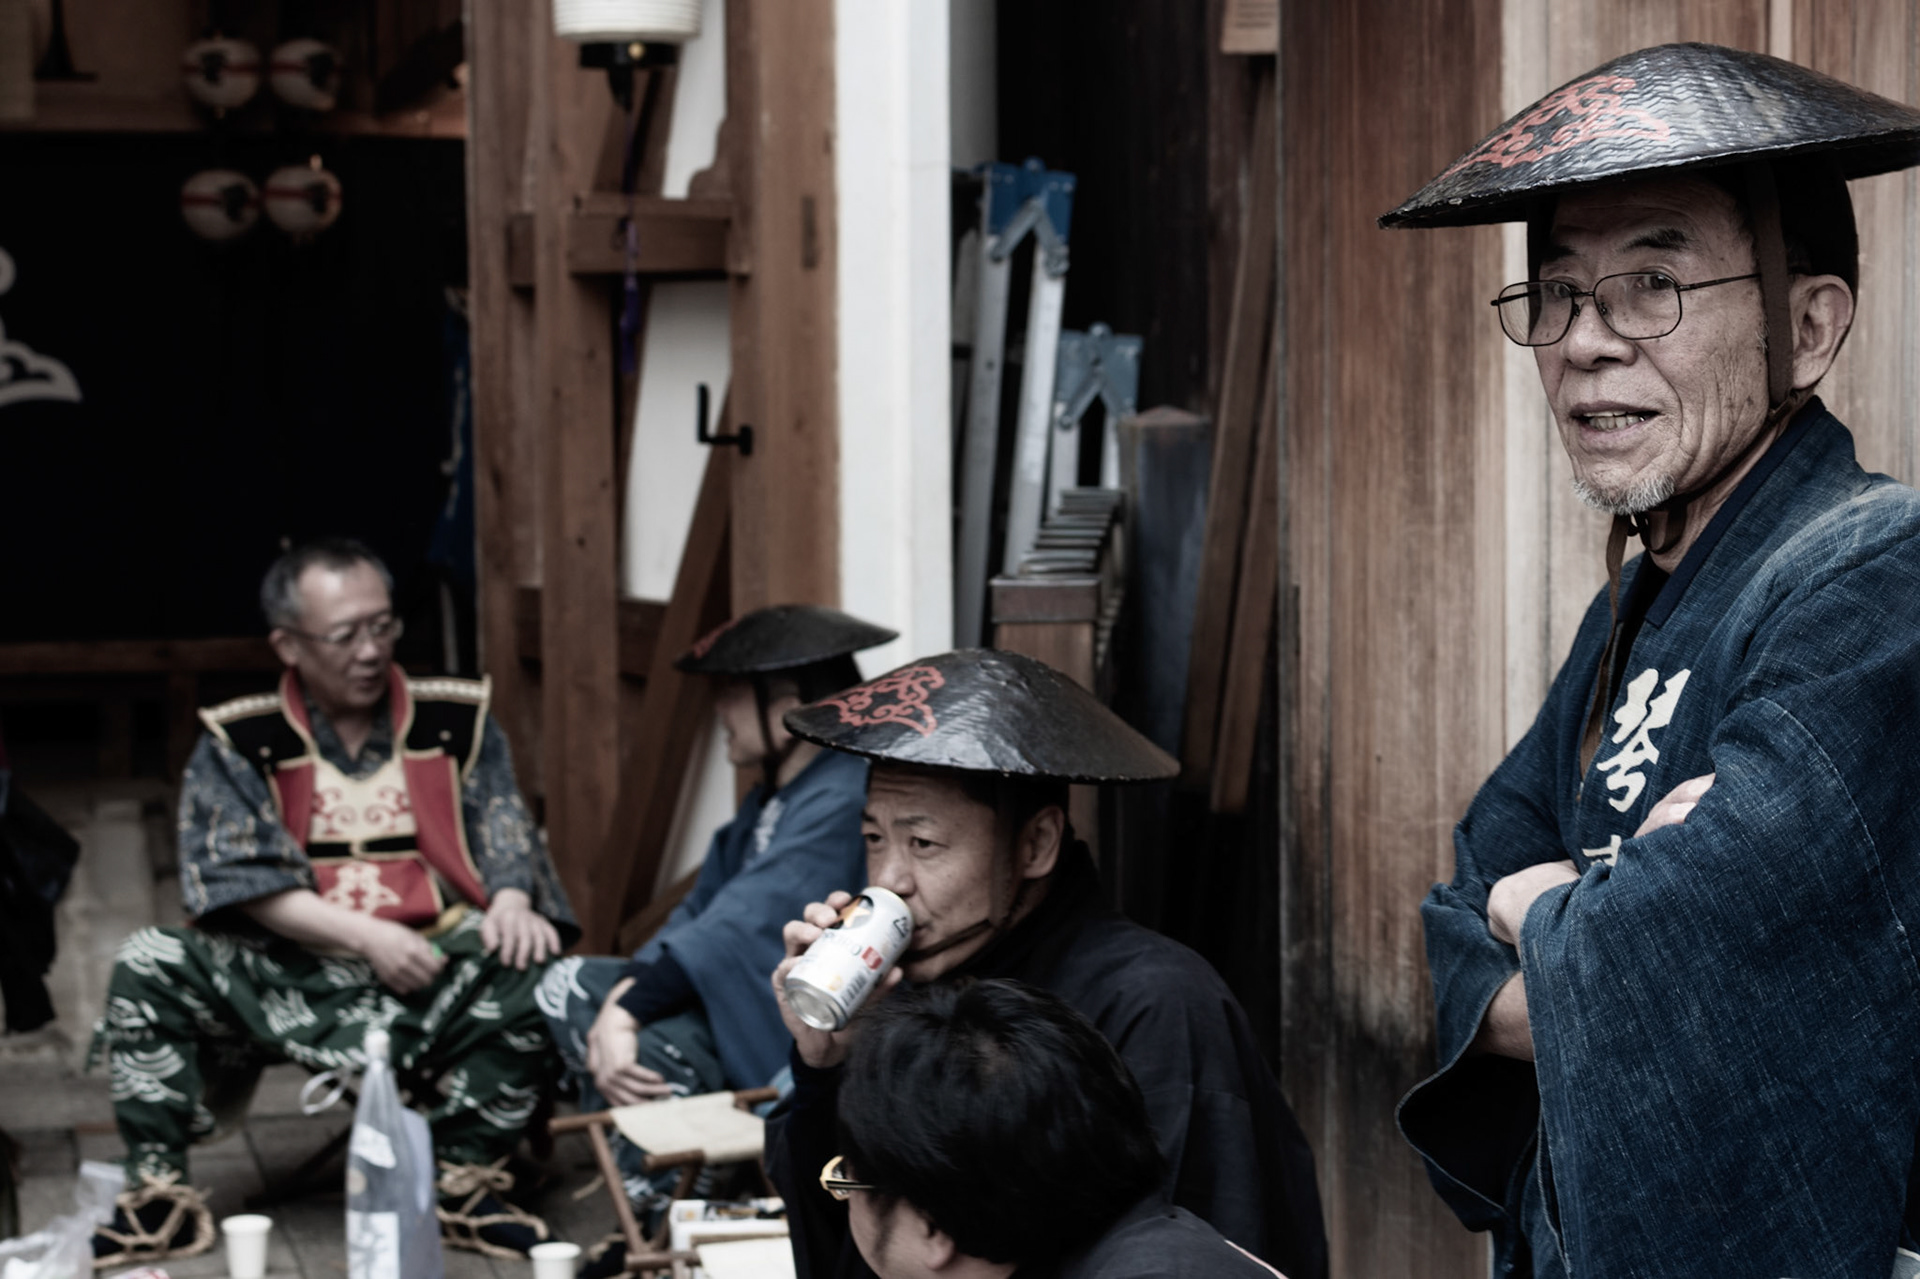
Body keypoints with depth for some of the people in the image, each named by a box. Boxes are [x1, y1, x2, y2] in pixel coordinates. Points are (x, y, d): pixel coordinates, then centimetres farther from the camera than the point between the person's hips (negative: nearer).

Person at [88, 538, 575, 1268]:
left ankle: (467, 1185, -16)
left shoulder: (457, 721, 8)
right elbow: (241, 879, -5)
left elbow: (505, 834, 4)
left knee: (527, 966, -30)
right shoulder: (238, 743, 3)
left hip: (432, 974, 0)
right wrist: (365, 937, -17)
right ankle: (157, 1195, -15)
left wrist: (510, 903, -21)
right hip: (283, 979, 0)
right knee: (147, 967, -22)